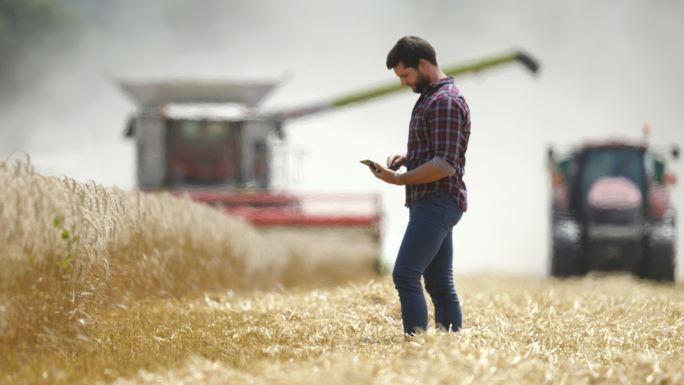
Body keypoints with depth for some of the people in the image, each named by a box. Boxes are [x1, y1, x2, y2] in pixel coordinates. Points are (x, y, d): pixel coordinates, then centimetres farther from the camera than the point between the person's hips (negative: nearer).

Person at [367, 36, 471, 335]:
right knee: (439, 284, 8)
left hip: (437, 203, -11)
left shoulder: (445, 101, -14)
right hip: (430, 203, 11)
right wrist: (406, 157, 11)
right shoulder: (430, 97, 19)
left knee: (405, 275, -18)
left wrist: (399, 179, -16)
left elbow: (444, 165, -21)